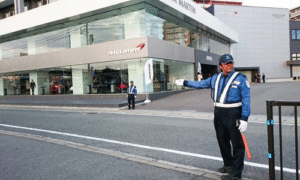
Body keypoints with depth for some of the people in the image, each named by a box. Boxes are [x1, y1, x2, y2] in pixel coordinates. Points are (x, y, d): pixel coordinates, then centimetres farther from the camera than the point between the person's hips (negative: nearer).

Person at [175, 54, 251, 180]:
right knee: (222, 141, 15)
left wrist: (244, 119, -15)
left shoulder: (241, 79, -6)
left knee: (237, 143, 1)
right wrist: (184, 83, 24)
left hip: (233, 114, -6)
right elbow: (200, 84, 22)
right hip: (218, 114, 6)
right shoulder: (215, 79, 10)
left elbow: (246, 100, -9)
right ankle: (228, 165, 34)